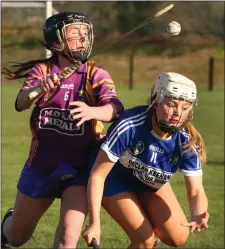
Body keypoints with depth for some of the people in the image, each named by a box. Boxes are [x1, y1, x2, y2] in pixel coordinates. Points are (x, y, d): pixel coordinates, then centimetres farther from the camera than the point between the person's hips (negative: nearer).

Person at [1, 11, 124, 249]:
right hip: (41, 164, 2)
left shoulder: (96, 74, -8)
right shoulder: (41, 70, -4)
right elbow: (21, 103, -22)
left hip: (80, 168, -2)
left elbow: (114, 109, -26)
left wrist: (91, 112, -50)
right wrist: (39, 89, -45)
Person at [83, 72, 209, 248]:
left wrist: (198, 215, -47)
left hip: (152, 184, 4)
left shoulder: (188, 142, -25)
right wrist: (94, 223, -35)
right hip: (116, 180, -4)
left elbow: (196, 191, -22)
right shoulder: (129, 126, -36)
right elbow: (98, 174, -30)